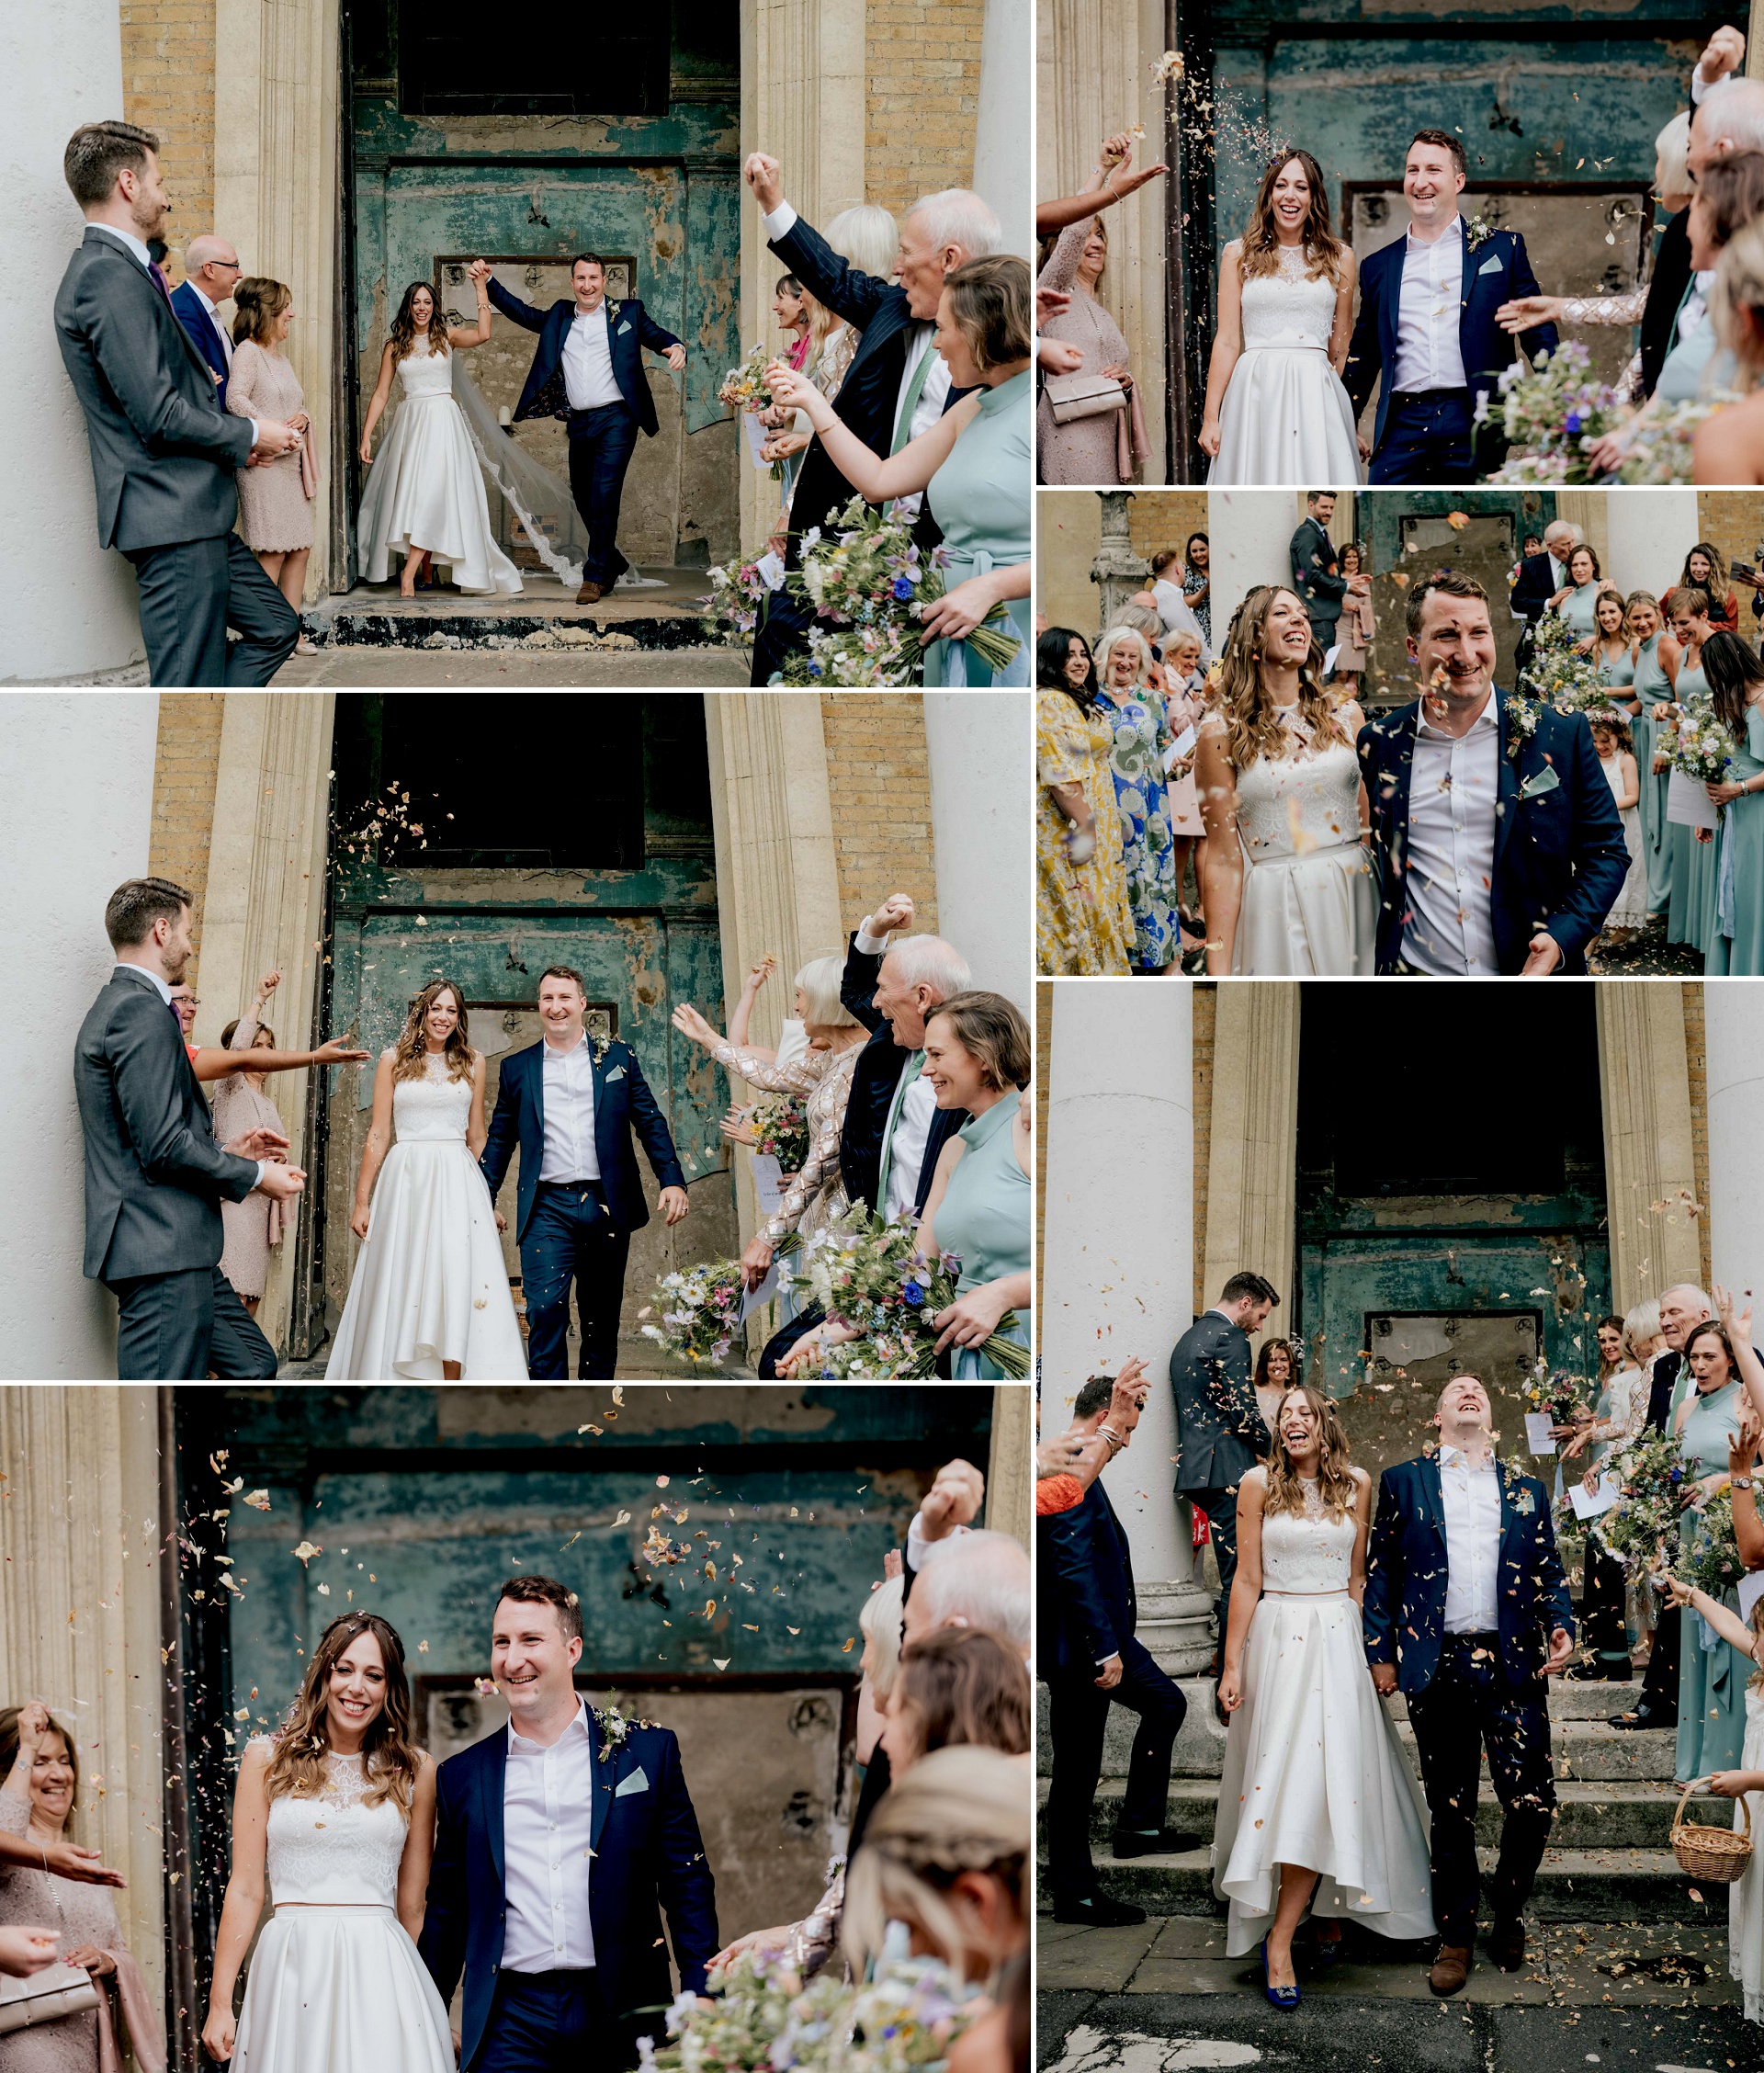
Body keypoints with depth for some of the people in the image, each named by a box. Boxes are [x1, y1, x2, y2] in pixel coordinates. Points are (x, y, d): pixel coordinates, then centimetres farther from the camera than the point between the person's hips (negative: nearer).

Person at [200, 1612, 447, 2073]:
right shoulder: (268, 1759, 5)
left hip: (382, 1969, 0)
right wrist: (219, 2003, -1)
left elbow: (412, 1903, 11)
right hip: (290, 1968, 0)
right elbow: (245, 1890, 3)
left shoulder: (414, 1770, 7)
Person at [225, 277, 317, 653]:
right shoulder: (248, 351, -8)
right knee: (272, 552, -8)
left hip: (292, 463, 9)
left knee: (299, 549, 7)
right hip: (265, 464, -9)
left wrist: (301, 419, -2)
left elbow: (298, 402, 21)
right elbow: (235, 399, -22)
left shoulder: (279, 355, 18)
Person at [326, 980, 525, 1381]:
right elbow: (378, 1135, 4)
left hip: (458, 1182, 1)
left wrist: (488, 1198, 12)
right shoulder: (394, 1060, 6)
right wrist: (362, 1201, 0)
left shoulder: (472, 1063, 10)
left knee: (457, 1284, -8)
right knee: (400, 1287, 0)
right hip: (405, 1179, -1)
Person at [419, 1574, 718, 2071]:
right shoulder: (462, 1777, 9)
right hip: (510, 2024, 1)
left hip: (621, 2018, -1)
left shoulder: (649, 1751, 5)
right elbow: (445, 1914, 15)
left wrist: (701, 2013, -5)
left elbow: (689, 1892, 3)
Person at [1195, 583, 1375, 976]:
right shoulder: (1221, 733, -2)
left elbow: (1371, 825, 11)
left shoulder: (1344, 715, 7)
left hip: (1356, 895, 3)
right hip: (1276, 907, -3)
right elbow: (1223, 858, -3)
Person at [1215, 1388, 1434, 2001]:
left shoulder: (1356, 1486, 6)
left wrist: (1364, 1647, 7)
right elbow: (1247, 1578, 0)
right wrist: (1233, 1664, -3)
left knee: (1328, 1777, -7)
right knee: (1280, 1765, -4)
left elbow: (1357, 1577, 12)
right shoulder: (1259, 1484, 0)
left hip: (1339, 1639, 1)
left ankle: (1280, 1937, -5)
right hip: (1278, 1635, -1)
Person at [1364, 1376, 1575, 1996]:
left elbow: (1549, 1572, 15)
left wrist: (1561, 1627, -4)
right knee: (1450, 1811, 5)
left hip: (1513, 1665, 1)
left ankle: (1508, 1915, 17)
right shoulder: (1403, 1482, 11)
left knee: (1532, 1804, -6)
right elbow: (1380, 1570, 9)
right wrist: (1380, 1650, 2)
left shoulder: (1526, 1490, 16)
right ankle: (1455, 1937, 16)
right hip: (1437, 1665, -1)